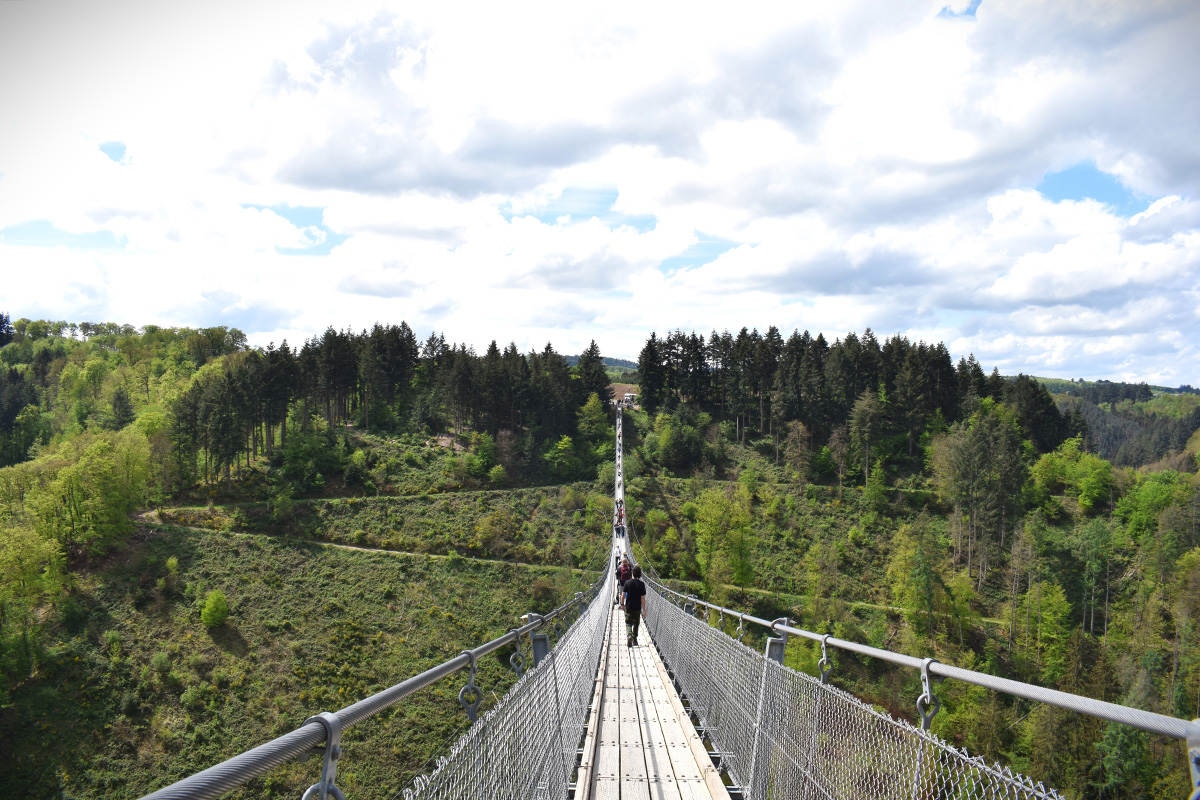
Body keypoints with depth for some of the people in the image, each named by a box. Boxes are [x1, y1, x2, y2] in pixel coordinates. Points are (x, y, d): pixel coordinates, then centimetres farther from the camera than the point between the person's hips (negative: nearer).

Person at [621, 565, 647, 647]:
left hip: (628, 607, 0)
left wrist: (622, 604, 13)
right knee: (636, 623, 18)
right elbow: (643, 598, -11)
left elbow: (623, 595, -3)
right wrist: (644, 610, -6)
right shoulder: (641, 584, -11)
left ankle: (629, 636, -21)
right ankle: (634, 639, 26)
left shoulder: (627, 582, -7)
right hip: (637, 608, 0)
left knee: (628, 623, 4)